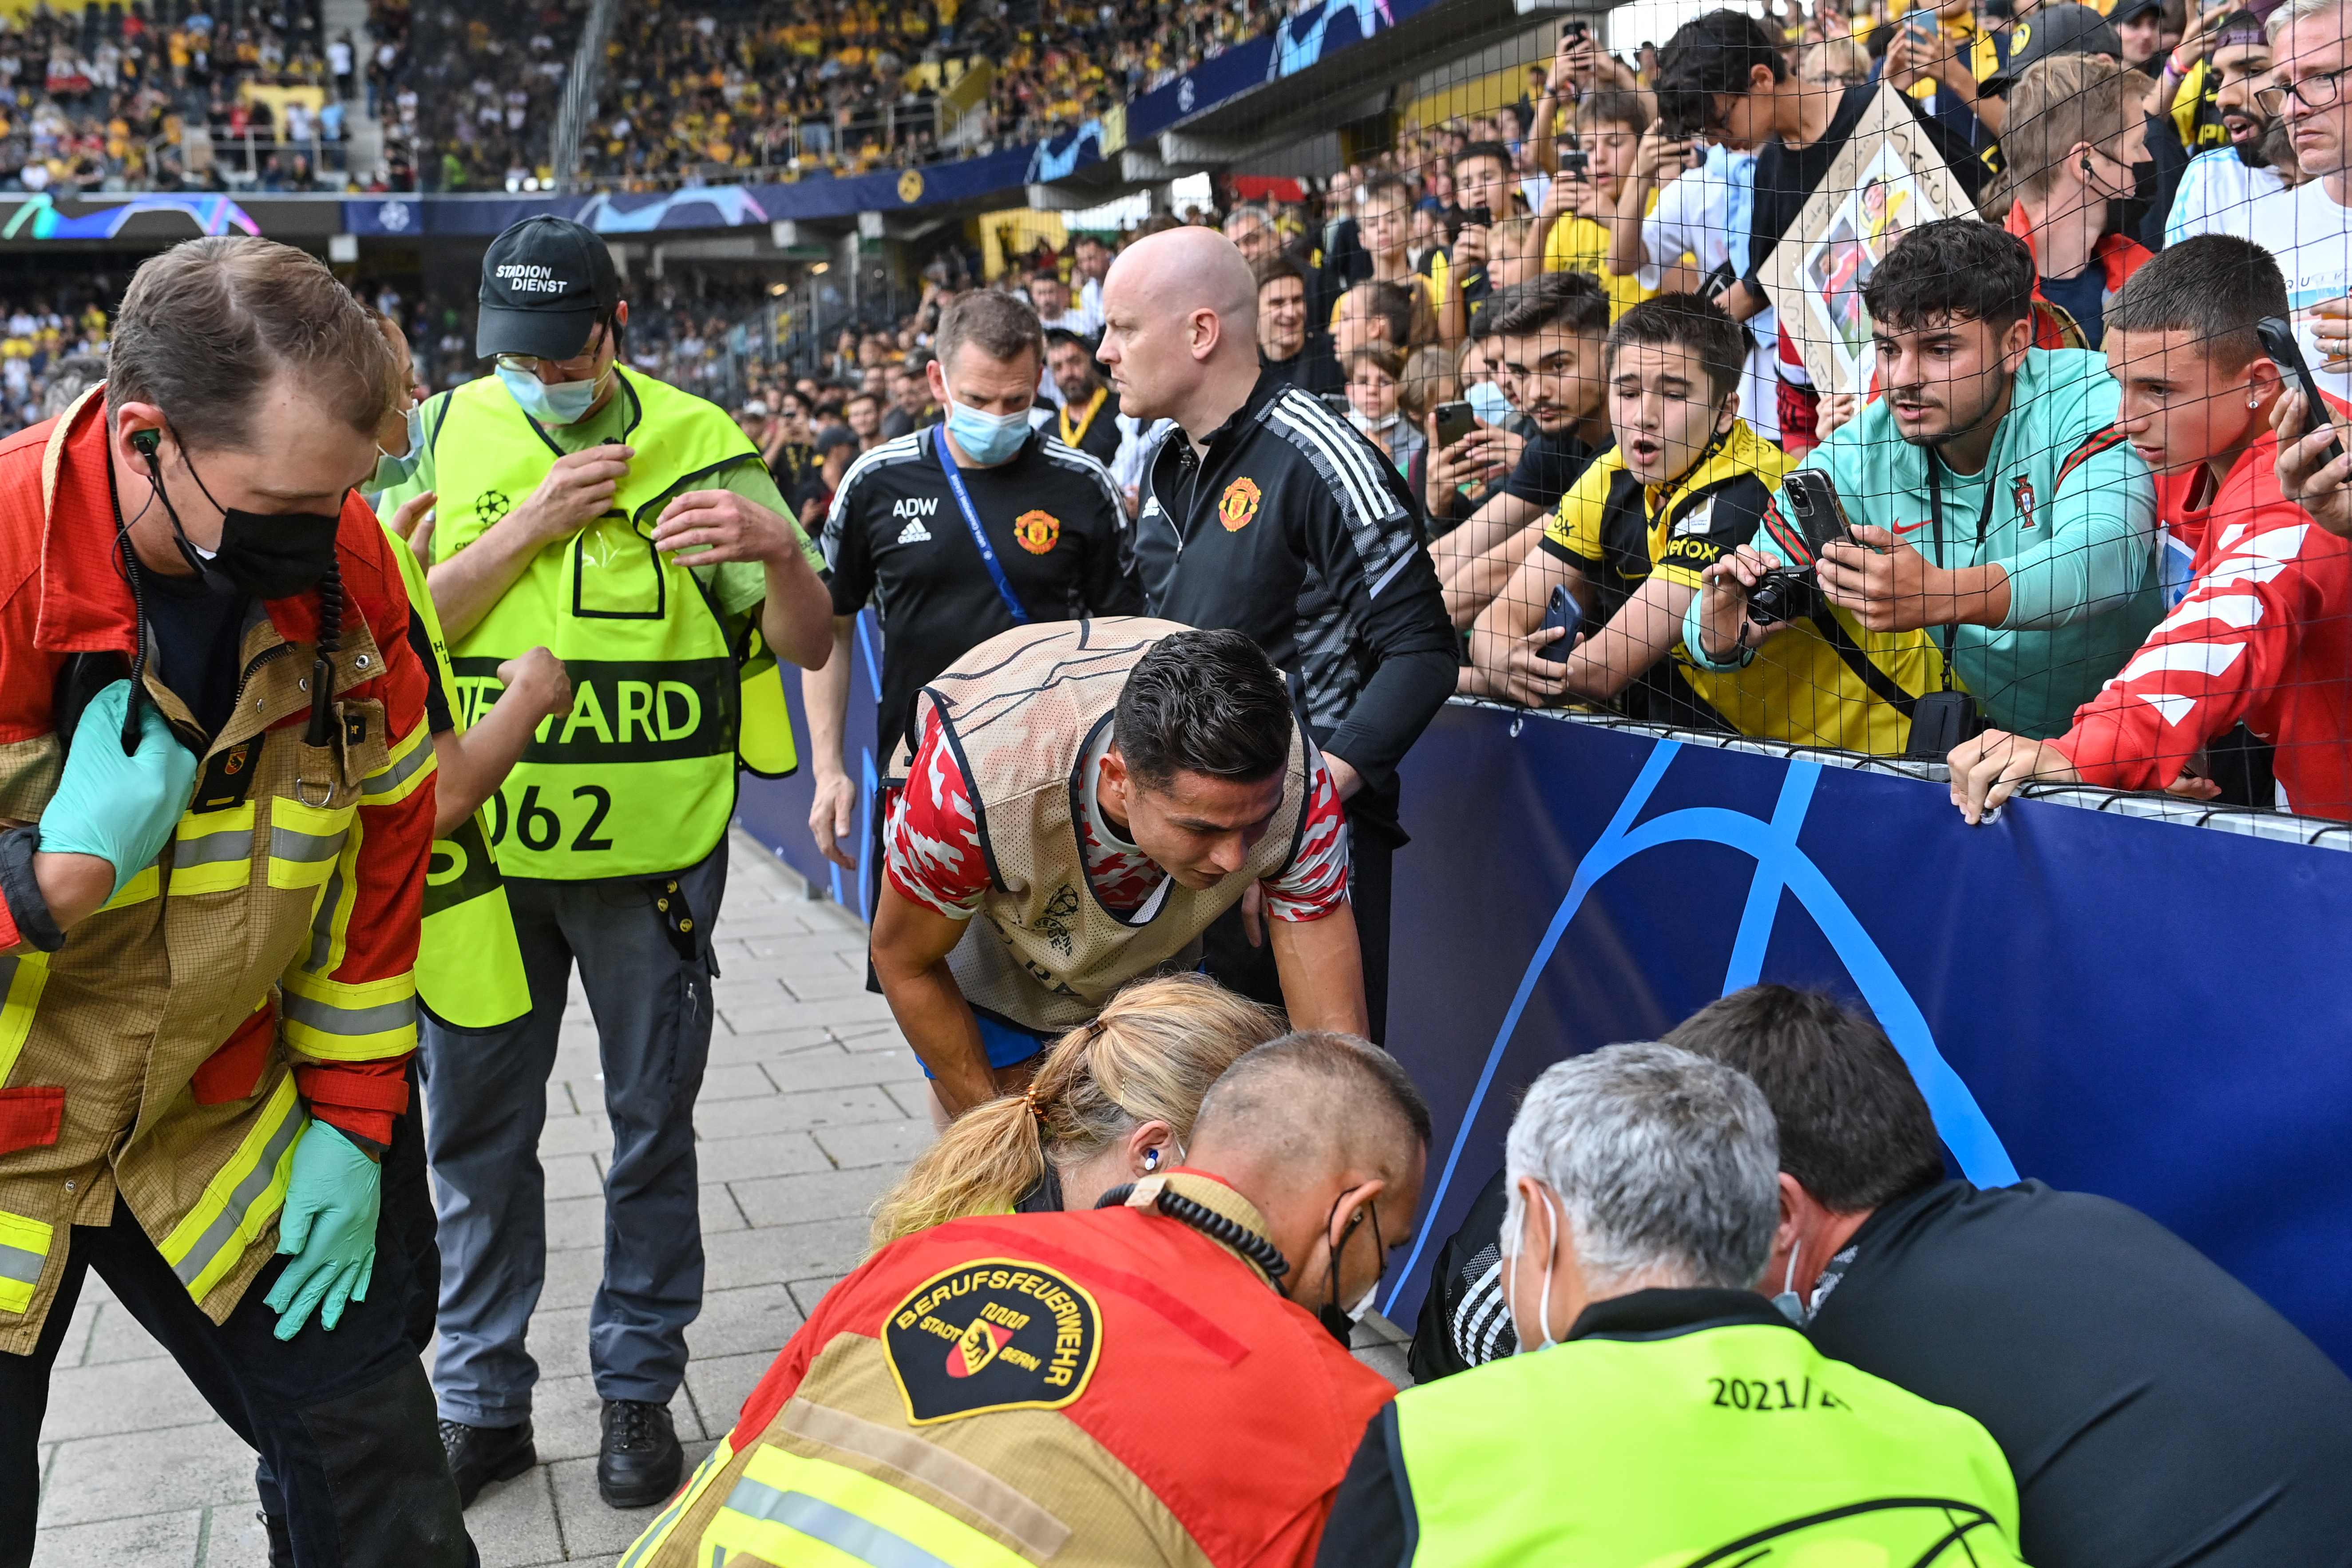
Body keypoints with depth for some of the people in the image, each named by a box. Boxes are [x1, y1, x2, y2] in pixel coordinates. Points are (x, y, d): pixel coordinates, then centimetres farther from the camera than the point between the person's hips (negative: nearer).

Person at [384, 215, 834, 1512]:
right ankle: (481, 1397, 26)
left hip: (650, 846, -2)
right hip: (480, 842, 2)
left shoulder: (695, 444, -5)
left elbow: (808, 649, -7)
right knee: (475, 1128, 10)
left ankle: (639, 1385, 26)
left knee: (652, 1125, 9)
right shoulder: (448, 433, 2)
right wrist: (529, 525, -16)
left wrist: (779, 554, -29)